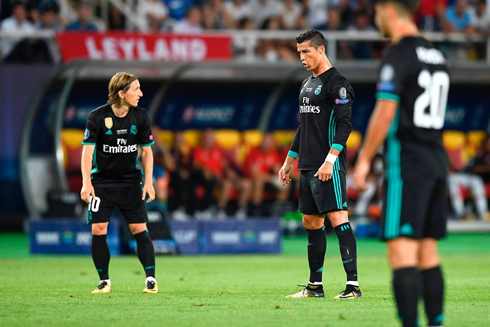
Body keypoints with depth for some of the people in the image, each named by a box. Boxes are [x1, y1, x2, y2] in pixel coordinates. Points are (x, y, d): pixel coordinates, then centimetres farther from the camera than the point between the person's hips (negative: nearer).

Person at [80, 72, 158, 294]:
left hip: (130, 181, 2)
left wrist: (148, 181, -4)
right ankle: (104, 282, 6)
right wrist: (86, 182, -22)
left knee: (140, 230, -6)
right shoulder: (97, 117, -12)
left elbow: (146, 150, 5)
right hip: (102, 181, -2)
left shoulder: (141, 116, -3)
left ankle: (151, 280, -1)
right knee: (98, 230, -6)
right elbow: (87, 150, -12)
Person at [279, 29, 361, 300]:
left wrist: (330, 160, -24)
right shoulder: (307, 85, 19)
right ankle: (315, 285, 19)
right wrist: (289, 162, 26)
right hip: (307, 166, 9)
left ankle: (353, 284, -17)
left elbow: (345, 124, -17)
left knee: (337, 217, -14)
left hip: (328, 168, -9)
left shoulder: (336, 83, -9)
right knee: (310, 222, 12)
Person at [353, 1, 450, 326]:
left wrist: (364, 159, -9)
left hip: (406, 163, -8)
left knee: (402, 249, -11)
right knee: (427, 250, 12)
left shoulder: (398, 54, -10)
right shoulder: (437, 56, 15)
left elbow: (385, 113, -15)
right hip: (437, 160, 8)